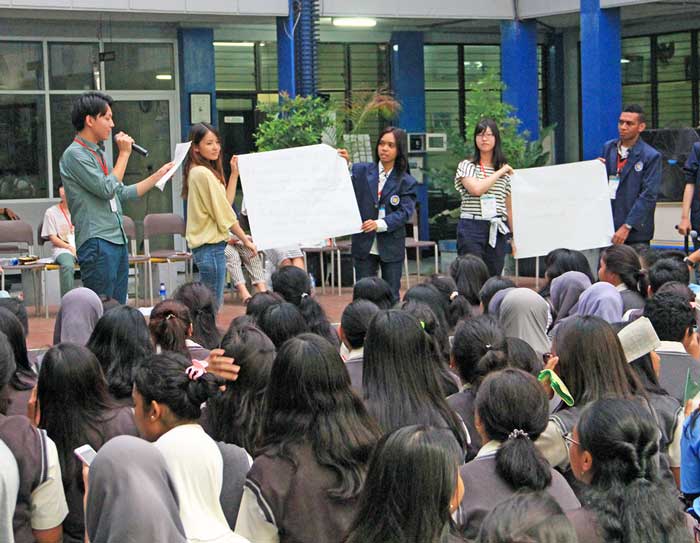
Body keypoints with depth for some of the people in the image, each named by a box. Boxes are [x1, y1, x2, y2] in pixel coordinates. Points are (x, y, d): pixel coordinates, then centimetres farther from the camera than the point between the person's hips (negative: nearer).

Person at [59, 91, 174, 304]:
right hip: (97, 244, -9)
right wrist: (124, 154, -6)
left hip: (117, 241, 9)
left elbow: (123, 193, 24)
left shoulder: (99, 153, 18)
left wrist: (158, 175, 23)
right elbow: (107, 189, -15)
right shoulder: (74, 155, -10)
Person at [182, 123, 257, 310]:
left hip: (203, 244, 10)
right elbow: (224, 214, -12)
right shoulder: (204, 174, -15)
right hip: (211, 246, -10)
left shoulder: (196, 172, 14)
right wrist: (245, 239, -4)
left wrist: (234, 174, 10)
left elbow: (225, 203, 11)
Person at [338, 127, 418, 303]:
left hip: (391, 247, 0)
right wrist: (345, 165, -21)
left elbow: (405, 212, -10)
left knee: (391, 297, 7)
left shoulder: (406, 182, 1)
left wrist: (380, 224, -24)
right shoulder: (361, 171, 3)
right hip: (364, 245, 1)